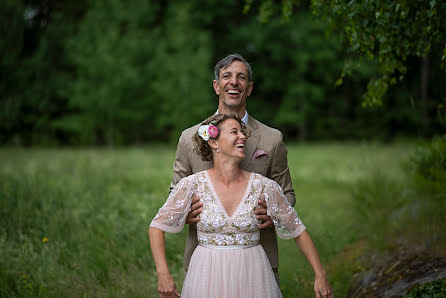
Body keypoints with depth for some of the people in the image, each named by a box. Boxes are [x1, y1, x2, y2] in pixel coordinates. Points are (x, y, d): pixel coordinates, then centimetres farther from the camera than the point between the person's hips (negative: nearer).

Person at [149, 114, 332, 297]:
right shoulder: (192, 185, -7)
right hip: (208, 280, -1)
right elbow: (157, 227, -3)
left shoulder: (264, 187, -5)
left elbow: (298, 231, 3)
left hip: (252, 280, 1)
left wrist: (320, 276, 0)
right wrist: (163, 274, -15)